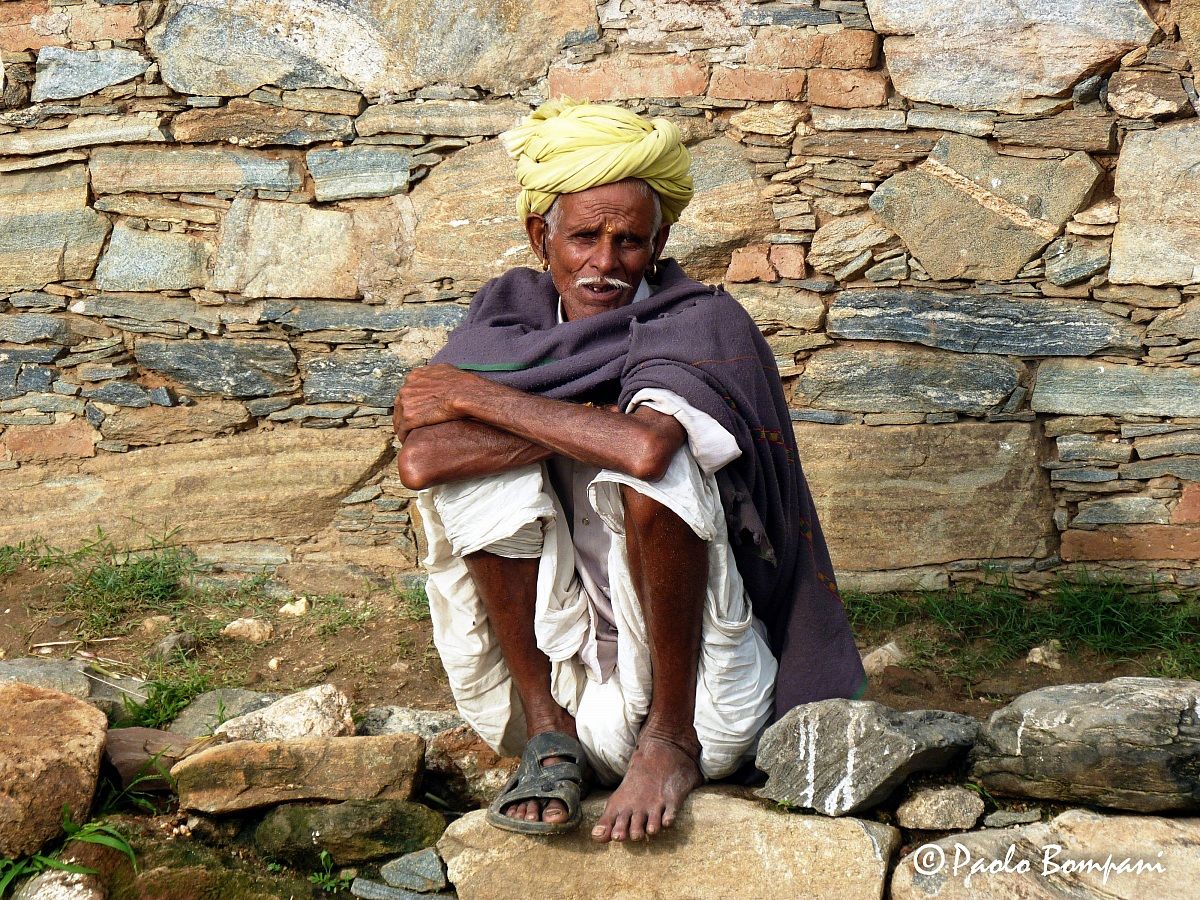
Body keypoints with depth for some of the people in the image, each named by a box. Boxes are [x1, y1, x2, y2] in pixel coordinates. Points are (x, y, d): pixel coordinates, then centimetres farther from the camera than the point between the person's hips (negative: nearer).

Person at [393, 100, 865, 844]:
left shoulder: (703, 323, -11)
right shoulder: (512, 316, 2)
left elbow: (646, 445, -35)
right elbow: (421, 460, -16)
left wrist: (475, 396, -22)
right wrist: (584, 421, -21)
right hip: (559, 665, 4)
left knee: (651, 461, -28)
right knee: (481, 456, -15)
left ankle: (673, 737, -16)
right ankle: (546, 729, -11)